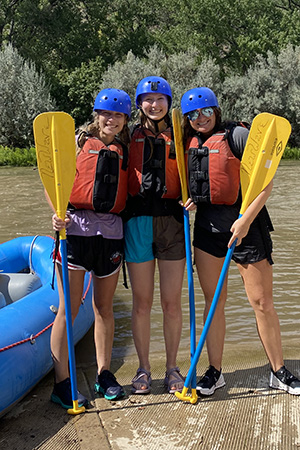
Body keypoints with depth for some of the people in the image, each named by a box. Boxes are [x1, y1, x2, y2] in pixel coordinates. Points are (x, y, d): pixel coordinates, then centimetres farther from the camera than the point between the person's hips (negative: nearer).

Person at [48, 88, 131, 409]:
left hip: (111, 230, 4)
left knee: (104, 306, 12)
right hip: (76, 227, -3)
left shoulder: (125, 151, 15)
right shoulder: (79, 142, 5)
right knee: (69, 308, -1)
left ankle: (104, 374, 26)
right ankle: (62, 384, 11)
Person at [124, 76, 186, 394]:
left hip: (171, 220, 1)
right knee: (141, 302, 6)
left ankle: (172, 367, 22)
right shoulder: (129, 137, 9)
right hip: (138, 221, 0)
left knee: (171, 302, 5)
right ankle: (143, 369, 22)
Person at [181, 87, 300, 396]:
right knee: (213, 301, 8)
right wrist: (189, 200, 1)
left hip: (245, 224, -4)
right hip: (206, 225, 5)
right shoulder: (189, 143, 11)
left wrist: (246, 219, -19)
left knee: (262, 303, 2)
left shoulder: (237, 135, -6)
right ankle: (214, 372, 21)